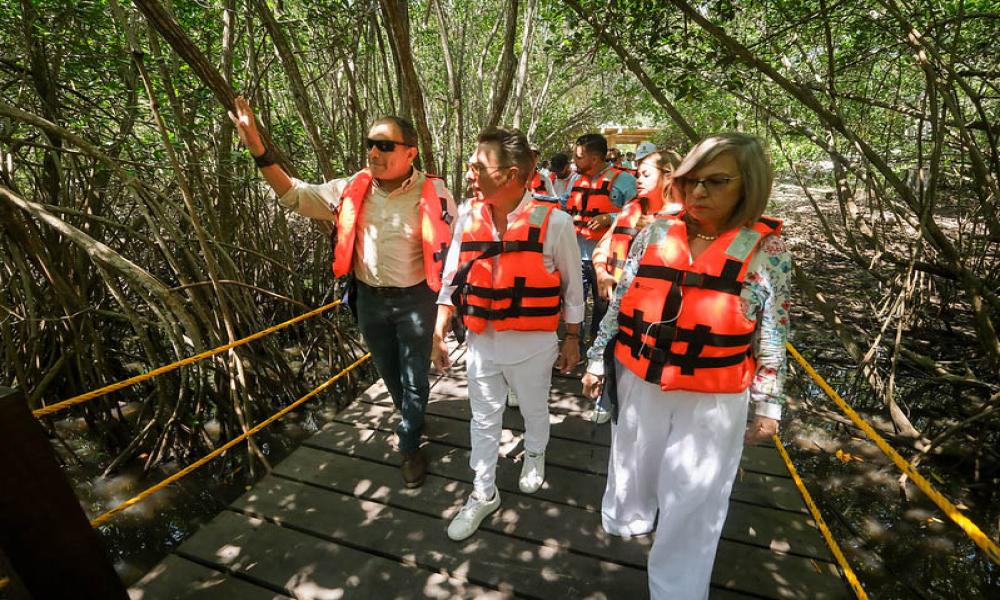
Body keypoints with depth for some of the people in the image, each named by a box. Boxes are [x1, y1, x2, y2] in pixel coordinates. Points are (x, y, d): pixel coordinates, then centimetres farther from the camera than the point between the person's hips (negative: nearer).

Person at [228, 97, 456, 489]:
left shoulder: (434, 193, -15)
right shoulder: (353, 189, -4)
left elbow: (452, 249, -7)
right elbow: (295, 196, -3)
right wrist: (257, 149, -15)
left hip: (415, 301, -4)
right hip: (370, 300, 5)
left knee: (414, 377, 10)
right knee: (388, 372, 23)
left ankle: (410, 445, 34)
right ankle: (410, 421, 52)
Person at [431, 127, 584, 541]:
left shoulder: (553, 222, -16)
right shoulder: (468, 217, -6)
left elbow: (572, 285, -4)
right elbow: (453, 277, 3)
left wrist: (572, 339, 2)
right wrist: (439, 332, 2)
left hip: (533, 343, -3)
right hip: (481, 341, 3)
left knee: (534, 410, 23)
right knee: (483, 419, 17)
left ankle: (535, 456, 56)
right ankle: (483, 494, 39)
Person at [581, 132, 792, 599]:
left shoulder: (767, 251, -7)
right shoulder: (655, 234, -3)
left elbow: (772, 339, -1)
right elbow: (619, 304, 4)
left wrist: (767, 405, 3)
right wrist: (598, 360, 7)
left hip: (713, 402, -2)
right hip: (639, 385, 3)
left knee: (692, 504, 12)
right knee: (632, 468, 25)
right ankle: (627, 517, 57)